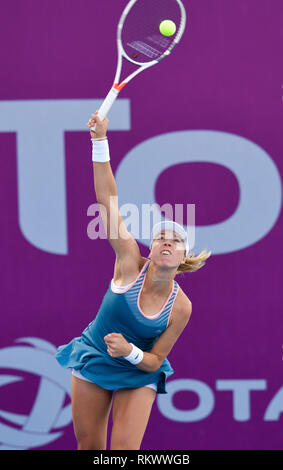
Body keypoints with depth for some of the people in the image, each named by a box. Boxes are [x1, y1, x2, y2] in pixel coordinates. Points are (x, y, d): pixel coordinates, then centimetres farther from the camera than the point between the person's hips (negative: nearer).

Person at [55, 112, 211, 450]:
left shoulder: (180, 307, -18)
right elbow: (106, 200, -24)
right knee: (88, 445, 7)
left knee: (125, 449, -11)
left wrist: (131, 352, -31)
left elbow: (155, 360, -8)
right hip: (92, 358, 1)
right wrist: (100, 141, -31)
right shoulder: (131, 263, -19)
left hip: (137, 374, -1)